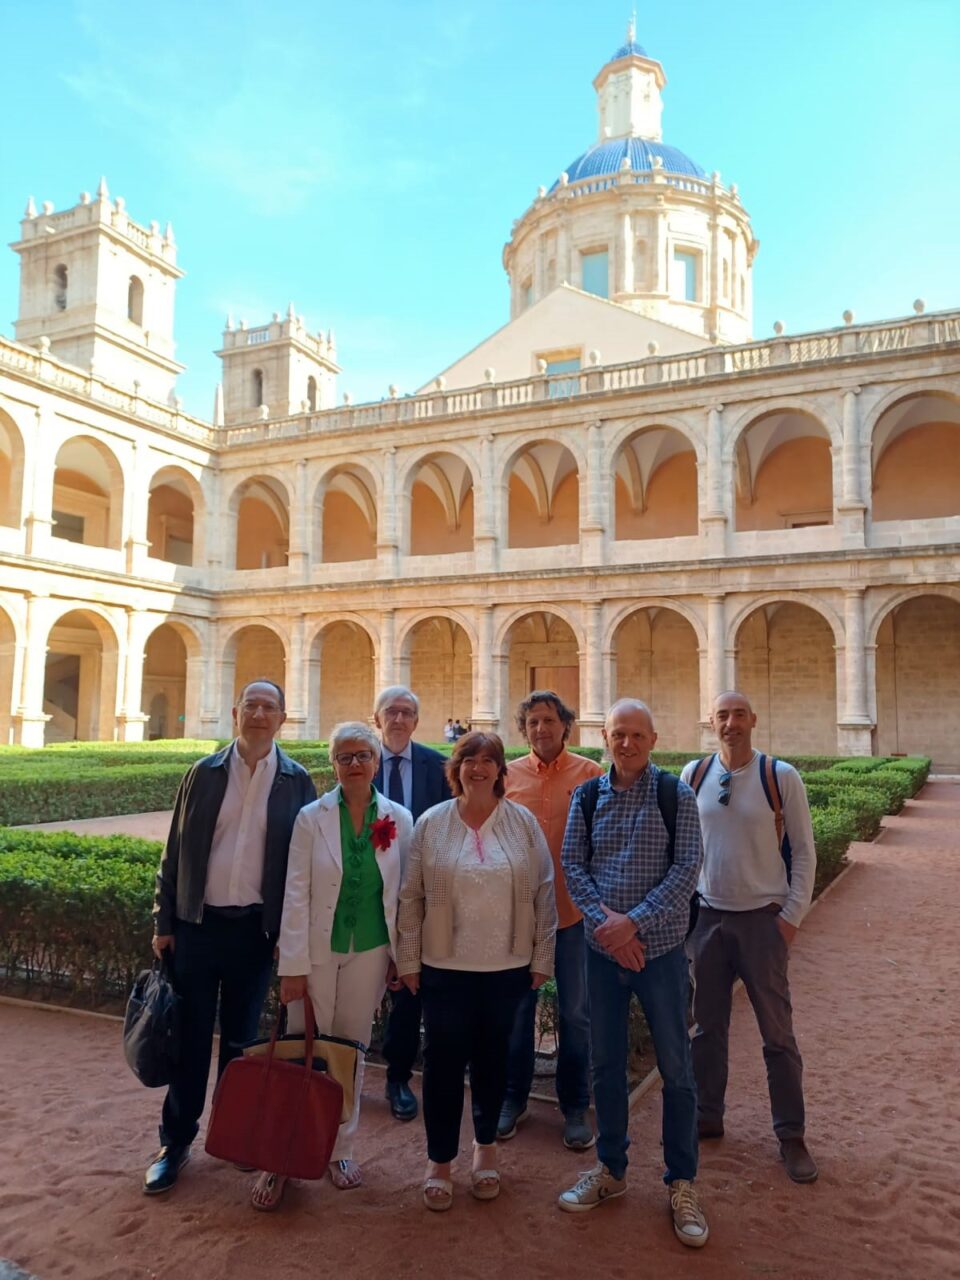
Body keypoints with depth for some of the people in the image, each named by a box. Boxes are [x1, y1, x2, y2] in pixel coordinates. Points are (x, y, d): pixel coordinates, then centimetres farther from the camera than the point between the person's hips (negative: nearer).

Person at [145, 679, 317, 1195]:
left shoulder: (296, 781, -3)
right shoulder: (205, 773, 0)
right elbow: (175, 851, 3)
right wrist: (164, 921, 1)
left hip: (255, 928, 0)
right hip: (197, 922, 0)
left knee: (241, 1036, 13)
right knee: (191, 1035, 8)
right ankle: (176, 1140, 24)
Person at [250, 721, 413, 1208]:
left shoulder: (399, 820, -3)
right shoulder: (311, 817, -7)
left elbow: (402, 892, 3)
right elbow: (296, 894, -8)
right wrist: (292, 965, -11)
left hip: (370, 953, 2)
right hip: (319, 950, -1)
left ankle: (340, 1147, 29)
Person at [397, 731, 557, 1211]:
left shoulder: (523, 822, -2)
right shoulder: (431, 824, -3)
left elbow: (543, 893, 1)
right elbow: (411, 897, 1)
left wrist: (542, 958, 1)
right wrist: (408, 961, 1)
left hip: (507, 966, 1)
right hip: (445, 966, 0)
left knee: (492, 1059, 14)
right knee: (443, 1063, 7)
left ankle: (485, 1148, 35)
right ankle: (439, 1162, 24)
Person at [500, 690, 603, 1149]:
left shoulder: (591, 775, -4)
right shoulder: (509, 775, 0)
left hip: (574, 910, -1)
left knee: (575, 1012, 11)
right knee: (517, 1008, 14)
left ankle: (575, 1107, 28)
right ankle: (513, 1099, 32)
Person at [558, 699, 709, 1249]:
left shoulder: (677, 796, -6)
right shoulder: (587, 796, 2)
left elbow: (688, 868, -11)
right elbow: (573, 865, 0)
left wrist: (635, 922, -19)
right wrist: (606, 923, -14)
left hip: (660, 949, -3)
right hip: (603, 950, 3)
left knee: (676, 1067, 7)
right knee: (606, 1063, 14)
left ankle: (682, 1182, 25)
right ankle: (612, 1170, 33)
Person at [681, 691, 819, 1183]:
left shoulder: (781, 776, -8)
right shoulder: (693, 774, -1)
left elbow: (803, 850, -3)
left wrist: (792, 915, -6)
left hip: (762, 918, -2)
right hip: (706, 916, 3)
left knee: (777, 1031, 6)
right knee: (707, 1026, 14)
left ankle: (791, 1136, 21)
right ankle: (706, 1118, 30)